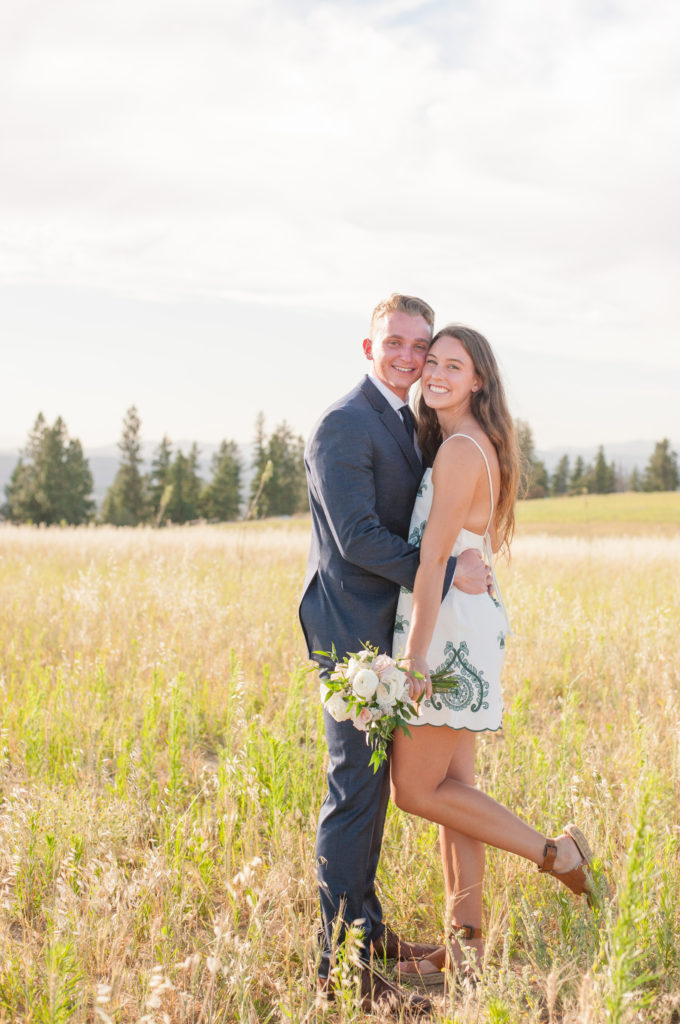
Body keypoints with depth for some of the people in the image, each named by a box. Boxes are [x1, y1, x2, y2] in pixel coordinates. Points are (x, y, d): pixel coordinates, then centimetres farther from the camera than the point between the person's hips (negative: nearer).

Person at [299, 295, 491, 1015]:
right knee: (356, 788, -7)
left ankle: (365, 926, 27)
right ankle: (341, 963, 0)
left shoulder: (404, 422, 16)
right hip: (351, 629, -9)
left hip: (387, 630, 9)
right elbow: (357, 537, -21)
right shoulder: (343, 425, -14)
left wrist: (466, 564, 8)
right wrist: (448, 572, -17)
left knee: (372, 784, 15)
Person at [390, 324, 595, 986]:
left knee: (415, 791, -1)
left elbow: (433, 558, -20)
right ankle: (465, 941, 15)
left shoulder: (460, 450, -16)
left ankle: (554, 854, 7)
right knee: (450, 787, 10)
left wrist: (416, 656, -21)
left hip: (449, 630, -10)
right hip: (470, 619, 10)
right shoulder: (481, 446, 13)